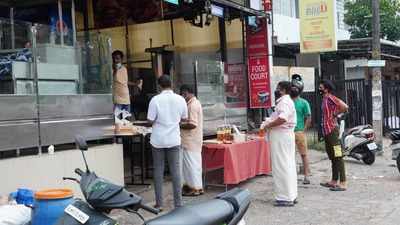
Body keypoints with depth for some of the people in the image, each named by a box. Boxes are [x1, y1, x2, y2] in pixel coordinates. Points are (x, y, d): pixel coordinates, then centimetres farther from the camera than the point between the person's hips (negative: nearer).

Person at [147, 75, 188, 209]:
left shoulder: (155, 100, -11)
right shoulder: (180, 99, -2)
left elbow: (150, 121, -9)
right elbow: (184, 118, 8)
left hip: (158, 140, -1)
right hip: (174, 140, 2)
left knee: (158, 171, 8)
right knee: (176, 171, 6)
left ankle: (159, 203, 11)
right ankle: (178, 203, 7)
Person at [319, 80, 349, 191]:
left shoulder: (330, 98, -11)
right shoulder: (324, 99, 16)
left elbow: (345, 107, -23)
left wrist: (335, 114, -9)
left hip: (332, 130, -10)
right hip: (326, 131, 10)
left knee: (338, 157, -9)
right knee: (332, 157, 15)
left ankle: (343, 183, -9)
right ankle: (334, 181, 24)